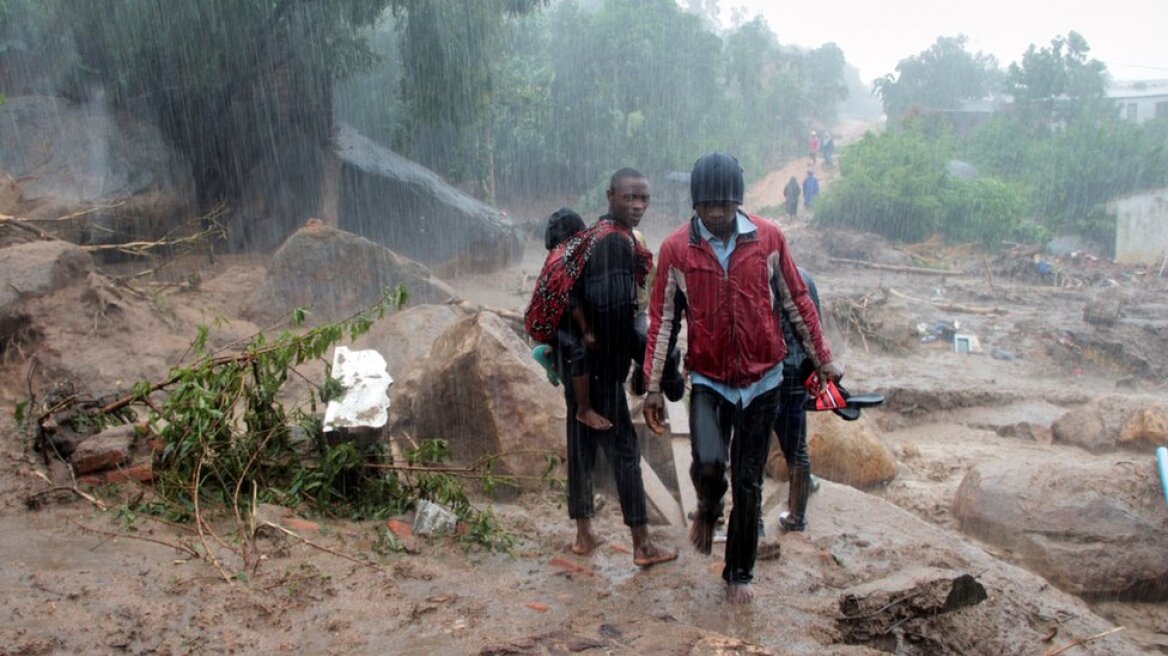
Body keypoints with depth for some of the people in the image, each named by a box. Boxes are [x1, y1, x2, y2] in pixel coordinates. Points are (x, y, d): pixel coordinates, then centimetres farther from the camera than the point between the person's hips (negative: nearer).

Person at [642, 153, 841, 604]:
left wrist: (823, 360, 7)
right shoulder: (676, 249, -6)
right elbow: (662, 320, -1)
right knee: (708, 463, -21)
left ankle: (739, 572, 27)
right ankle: (708, 509, 16)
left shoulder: (769, 238, -5)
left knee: (749, 482, 8)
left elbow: (797, 302, 5)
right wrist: (654, 387, -2)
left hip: (762, 379, 1)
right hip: (709, 380, -1)